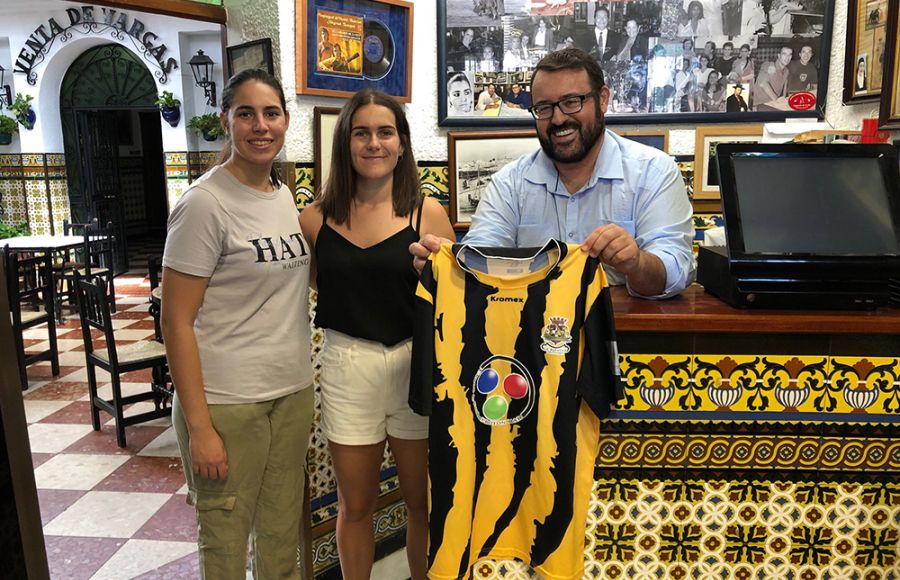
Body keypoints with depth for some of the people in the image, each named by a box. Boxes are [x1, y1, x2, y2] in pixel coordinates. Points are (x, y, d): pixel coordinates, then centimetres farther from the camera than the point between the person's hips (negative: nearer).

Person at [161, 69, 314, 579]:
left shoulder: (285, 195, 7)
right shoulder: (205, 203, -13)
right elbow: (177, 321, -14)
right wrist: (199, 427, -16)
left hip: (293, 392, 6)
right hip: (227, 401, -6)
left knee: (283, 536, 17)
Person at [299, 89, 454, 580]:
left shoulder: (428, 212, -3)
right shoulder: (318, 217, 2)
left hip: (414, 363, -1)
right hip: (346, 366, 1)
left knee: (421, 499, 15)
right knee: (355, 505, 15)